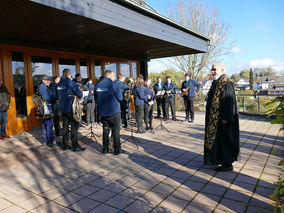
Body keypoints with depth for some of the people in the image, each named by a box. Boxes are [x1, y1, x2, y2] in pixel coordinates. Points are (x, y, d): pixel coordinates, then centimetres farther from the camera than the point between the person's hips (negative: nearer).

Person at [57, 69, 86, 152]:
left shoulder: (59, 84, 11)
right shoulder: (71, 82, -11)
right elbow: (79, 94, -13)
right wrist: (80, 94, 8)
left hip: (63, 109, 7)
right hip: (71, 108, -7)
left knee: (65, 126, 14)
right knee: (74, 126, -2)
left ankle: (64, 145, 20)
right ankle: (75, 146, -1)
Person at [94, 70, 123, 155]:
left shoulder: (97, 85, 6)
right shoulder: (112, 84, -12)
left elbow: (96, 98, 14)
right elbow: (120, 98, -11)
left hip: (102, 112, 6)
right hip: (114, 111, -5)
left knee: (105, 130, 16)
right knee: (116, 131, 4)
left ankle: (105, 149, 22)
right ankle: (116, 150, 9)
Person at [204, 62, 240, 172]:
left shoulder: (226, 83, -18)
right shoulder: (216, 82, 12)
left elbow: (229, 101, -23)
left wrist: (225, 118, -25)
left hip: (222, 118, -10)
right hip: (215, 118, 10)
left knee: (224, 140, -1)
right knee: (219, 139, 17)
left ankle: (228, 164, 10)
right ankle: (221, 158, 31)